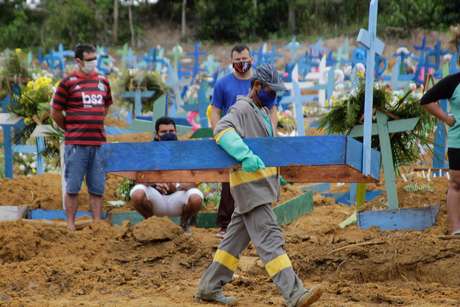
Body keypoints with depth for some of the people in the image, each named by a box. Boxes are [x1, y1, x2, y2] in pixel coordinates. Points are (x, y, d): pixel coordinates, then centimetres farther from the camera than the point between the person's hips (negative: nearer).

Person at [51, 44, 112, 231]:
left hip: (98, 142, 5)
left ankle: (97, 224, 14)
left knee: (97, 188, 7)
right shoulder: (68, 83, -5)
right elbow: (55, 112, -1)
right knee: (73, 187, 0)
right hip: (76, 144, -5)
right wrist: (71, 130, 7)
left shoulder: (102, 81, 11)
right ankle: (71, 226, 6)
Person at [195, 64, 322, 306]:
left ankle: (209, 288, 20)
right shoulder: (242, 109, -12)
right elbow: (223, 130, -29)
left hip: (261, 184, 10)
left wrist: (275, 173, 23)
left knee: (236, 238, 13)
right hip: (250, 185, -10)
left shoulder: (263, 111, 19)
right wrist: (245, 156, -39)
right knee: (269, 239, -14)